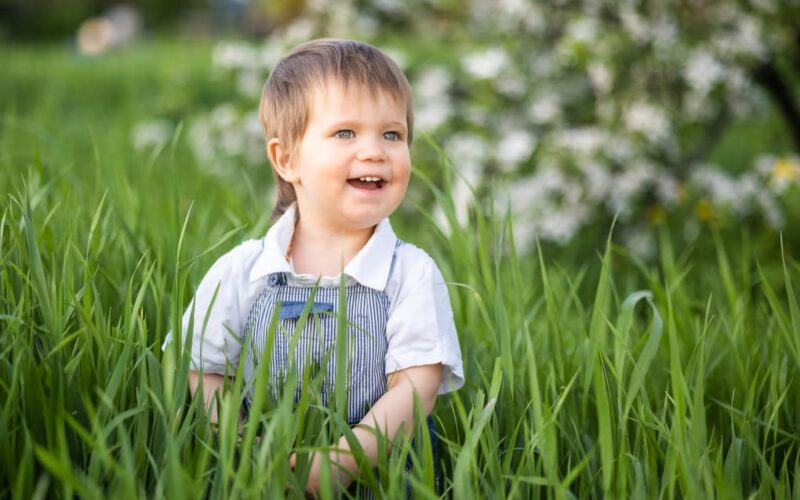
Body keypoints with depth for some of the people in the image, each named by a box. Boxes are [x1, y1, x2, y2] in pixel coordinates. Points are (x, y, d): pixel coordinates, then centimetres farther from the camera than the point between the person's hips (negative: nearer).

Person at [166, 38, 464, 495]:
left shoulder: (413, 275, 1)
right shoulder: (240, 273, 4)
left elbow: (414, 388, -7)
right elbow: (200, 375, 4)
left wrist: (347, 459, -22)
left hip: (376, 478, -1)